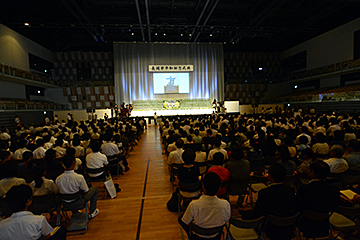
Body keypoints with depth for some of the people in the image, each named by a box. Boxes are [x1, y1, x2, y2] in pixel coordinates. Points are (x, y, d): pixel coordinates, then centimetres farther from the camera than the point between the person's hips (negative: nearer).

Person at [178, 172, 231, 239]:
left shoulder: (194, 205, -35)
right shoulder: (225, 204, -30)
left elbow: (186, 223, -17)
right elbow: (226, 220, -8)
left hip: (198, 235, -2)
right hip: (216, 236, 2)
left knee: (180, 218, 23)